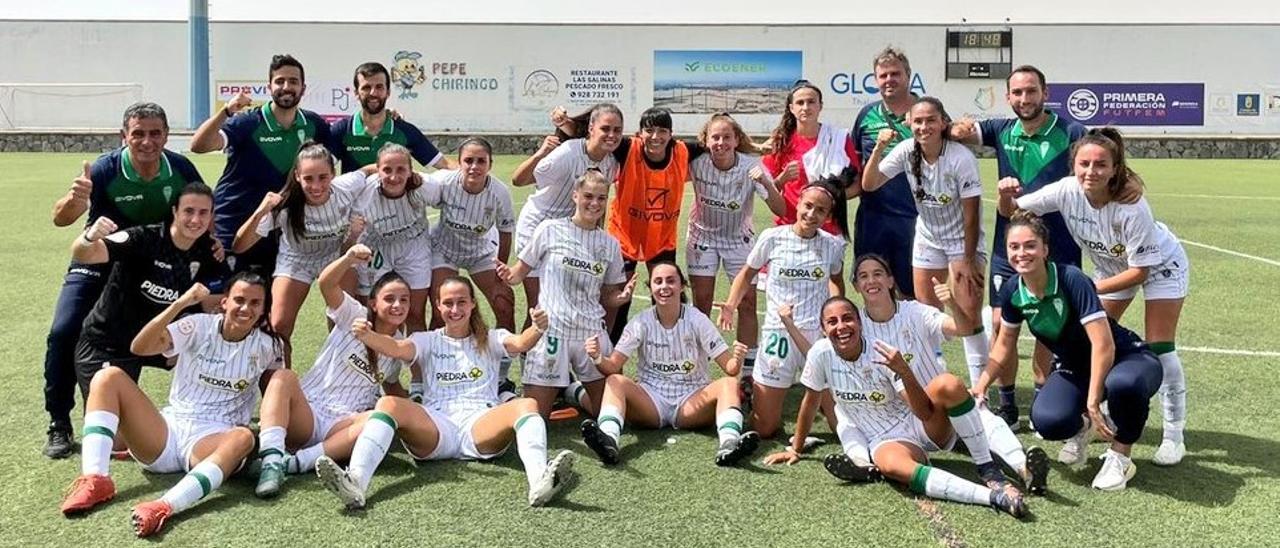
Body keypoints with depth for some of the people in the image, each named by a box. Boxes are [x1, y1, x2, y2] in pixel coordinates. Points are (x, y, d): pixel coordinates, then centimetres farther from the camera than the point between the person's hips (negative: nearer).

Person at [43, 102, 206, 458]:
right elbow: (60, 219, -32)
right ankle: (59, 425, -1)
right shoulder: (106, 169, -25)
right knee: (63, 333, -17)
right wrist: (75, 199, -55)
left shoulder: (180, 169, -17)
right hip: (99, 260, -2)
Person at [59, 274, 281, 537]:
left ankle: (165, 506, -53)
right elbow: (139, 347, -12)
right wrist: (180, 303, -22)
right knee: (108, 376, -14)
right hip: (168, 430, 2)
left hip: (210, 442, -2)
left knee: (243, 437, -36)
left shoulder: (265, 346, 3)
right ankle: (95, 479, -28)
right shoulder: (200, 326, 2)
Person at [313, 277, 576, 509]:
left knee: (527, 405, -30)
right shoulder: (429, 341, 22)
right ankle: (356, 481, -49)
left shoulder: (490, 339, 21)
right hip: (436, 427, 1)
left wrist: (538, 329, -26)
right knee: (388, 404, -26)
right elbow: (397, 349, 0)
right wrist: (367, 336, -23)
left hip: (481, 425, 0)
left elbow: (518, 343, -2)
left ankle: (540, 480, -57)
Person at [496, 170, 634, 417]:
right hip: (552, 330, -3)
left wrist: (622, 296, -8)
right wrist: (508, 275, -18)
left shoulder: (610, 244, 7)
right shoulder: (550, 230, -2)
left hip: (592, 332, 3)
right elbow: (521, 271, 4)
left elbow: (606, 298, 13)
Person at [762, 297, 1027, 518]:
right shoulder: (821, 354, -11)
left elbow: (925, 413, -20)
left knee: (947, 384, -33)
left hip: (925, 427, 0)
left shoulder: (882, 353, -16)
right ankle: (993, 496, -40)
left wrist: (904, 372, -36)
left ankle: (989, 471, -19)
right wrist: (795, 449, 12)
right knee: (891, 465, -39)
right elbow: (811, 402, 6)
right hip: (886, 440, 0)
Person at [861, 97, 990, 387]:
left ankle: (979, 384, 4)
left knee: (969, 315, -8)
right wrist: (878, 148, -26)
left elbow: (971, 213, -18)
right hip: (927, 238, 4)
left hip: (963, 240, -4)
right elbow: (869, 185, -13)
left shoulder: (961, 158, -24)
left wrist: (968, 259, -15)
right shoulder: (906, 151, -12)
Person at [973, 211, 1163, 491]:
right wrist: (980, 387, 4)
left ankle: (1120, 457, -12)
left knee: (1124, 384, -42)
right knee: (1047, 420, -28)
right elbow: (1005, 343, 8)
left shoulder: (1072, 280, -27)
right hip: (1075, 368, 4)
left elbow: (1103, 344, -30)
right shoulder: (1012, 290, -10)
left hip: (1126, 359, -4)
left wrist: (1093, 402, -29)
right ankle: (1080, 429, 11)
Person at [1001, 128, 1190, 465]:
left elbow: (1140, 270, -29)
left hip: (1159, 266, -5)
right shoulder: (1067, 191, -27)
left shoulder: (1132, 208, -38)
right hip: (1113, 266, 5)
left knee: (1159, 348, -7)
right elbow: (1013, 211, -16)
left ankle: (1174, 436, 7)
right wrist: (1006, 196, -38)